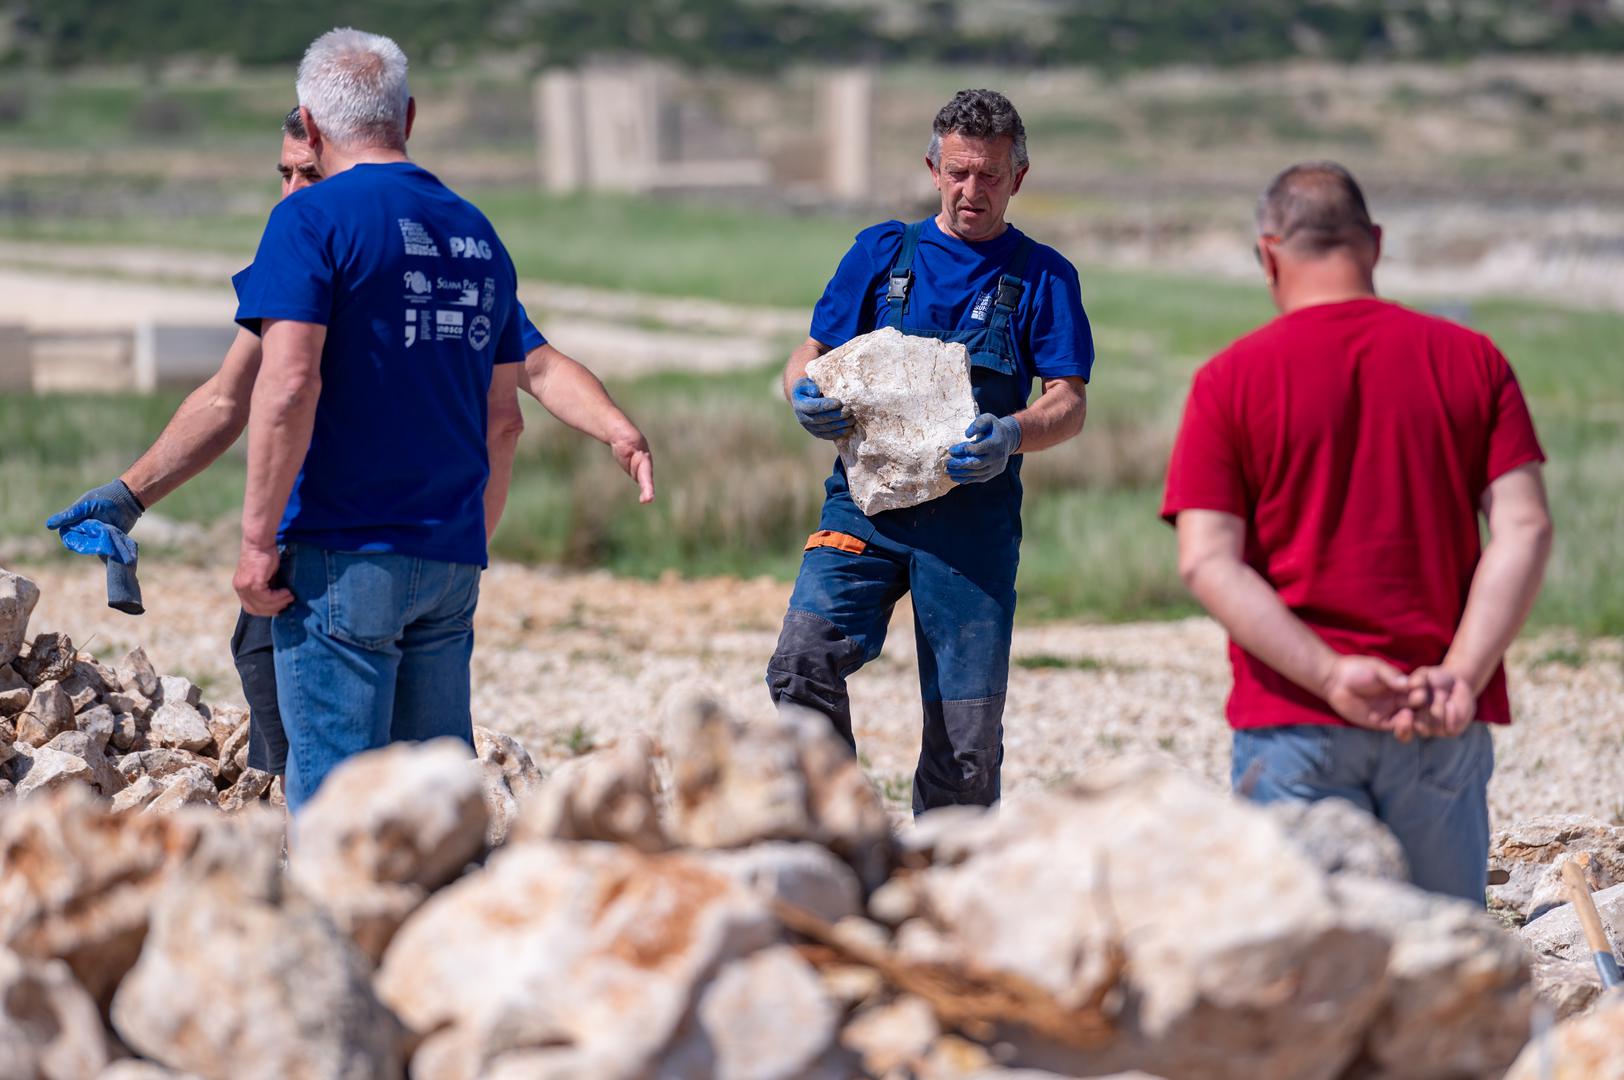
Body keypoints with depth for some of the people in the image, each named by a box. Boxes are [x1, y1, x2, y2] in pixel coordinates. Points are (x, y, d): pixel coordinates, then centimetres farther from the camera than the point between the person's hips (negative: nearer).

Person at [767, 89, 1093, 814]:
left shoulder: (1042, 277, 9)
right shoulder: (883, 253, 14)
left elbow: (1070, 403, 2)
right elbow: (811, 354, 16)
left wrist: (1012, 436, -21)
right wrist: (805, 398, -9)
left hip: (973, 516, -1)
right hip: (865, 502, 1)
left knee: (968, 730, -3)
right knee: (804, 660, -23)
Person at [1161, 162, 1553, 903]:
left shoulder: (1230, 380, 0)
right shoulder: (1471, 361, 5)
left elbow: (1206, 562, -8)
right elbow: (1526, 530, -4)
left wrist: (1331, 675, -14)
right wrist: (1461, 677, -12)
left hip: (1293, 722, -2)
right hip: (1445, 729, 2)